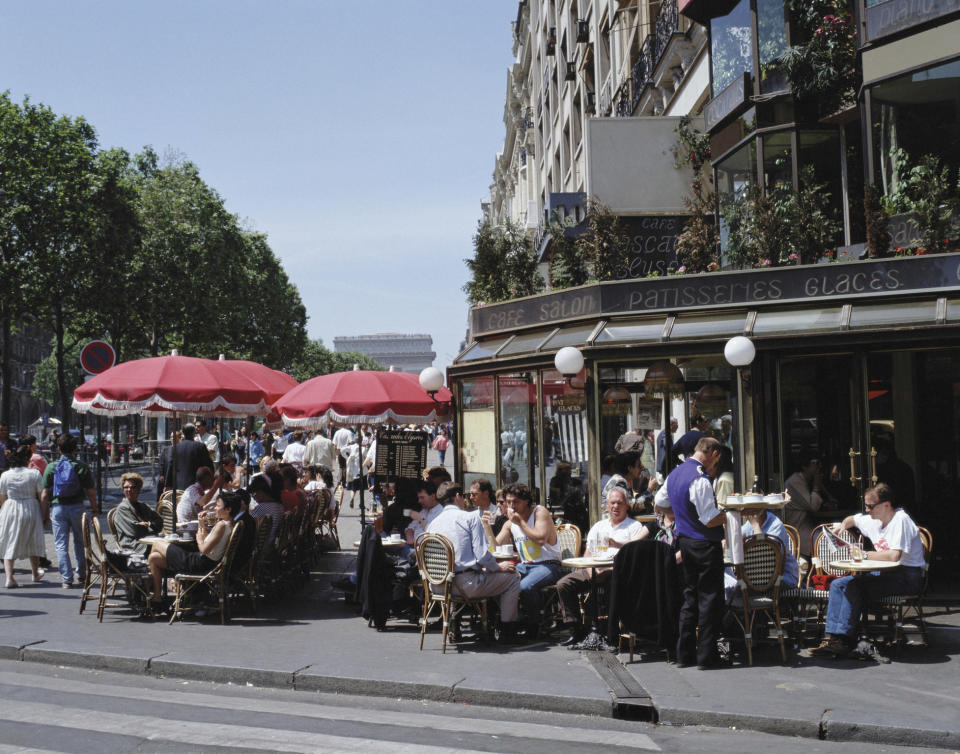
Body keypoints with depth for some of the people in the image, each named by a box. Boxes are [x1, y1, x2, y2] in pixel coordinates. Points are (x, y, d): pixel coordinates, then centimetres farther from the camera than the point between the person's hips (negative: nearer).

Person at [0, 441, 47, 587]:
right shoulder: (35, 474, -9)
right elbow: (42, 496, -6)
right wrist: (44, 515, 4)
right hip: (31, 510, 0)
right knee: (32, 543, 18)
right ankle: (36, 573, 34)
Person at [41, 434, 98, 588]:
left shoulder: (51, 467, -2)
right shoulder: (82, 467, -5)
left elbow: (44, 494, -3)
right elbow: (90, 492, -7)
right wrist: (95, 508, 5)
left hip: (57, 508, 0)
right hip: (77, 507, 0)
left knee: (61, 545, 5)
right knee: (80, 542, 17)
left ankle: (66, 579, 0)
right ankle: (82, 575, 23)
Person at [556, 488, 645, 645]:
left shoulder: (635, 526, 11)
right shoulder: (598, 527, 26)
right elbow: (588, 553, 20)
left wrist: (616, 544, -20)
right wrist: (591, 569, -1)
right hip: (594, 570, 5)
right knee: (563, 584, -15)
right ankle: (576, 630, -13)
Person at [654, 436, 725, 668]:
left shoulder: (675, 473, 7)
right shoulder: (700, 479, -21)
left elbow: (659, 503, 23)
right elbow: (710, 520, -22)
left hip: (685, 542, 9)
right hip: (706, 545, -9)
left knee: (690, 597, 15)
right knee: (710, 599, 0)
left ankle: (684, 653, 19)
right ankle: (706, 655, 3)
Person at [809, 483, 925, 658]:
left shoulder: (901, 520, -14)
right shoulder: (873, 520, 12)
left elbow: (894, 556, -28)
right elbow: (853, 519, 35)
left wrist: (864, 555, -17)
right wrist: (843, 525, 12)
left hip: (907, 576, -9)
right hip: (886, 573, 9)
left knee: (853, 587, -26)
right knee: (838, 584, -4)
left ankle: (843, 640, -18)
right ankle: (832, 636, -13)